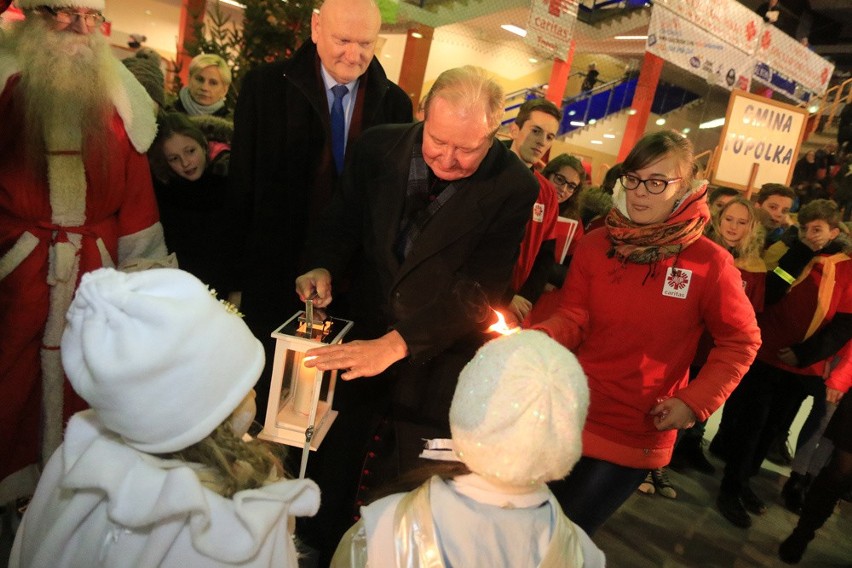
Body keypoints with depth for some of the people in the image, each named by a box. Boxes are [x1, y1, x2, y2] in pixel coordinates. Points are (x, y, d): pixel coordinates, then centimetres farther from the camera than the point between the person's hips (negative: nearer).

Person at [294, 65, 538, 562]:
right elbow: (345, 222, 7)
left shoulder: (513, 188, -18)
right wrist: (325, 266, -13)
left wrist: (396, 343, -29)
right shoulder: (379, 147, -7)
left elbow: (479, 290, -21)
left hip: (438, 360, -3)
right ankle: (323, 550, 45)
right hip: (361, 335, 3)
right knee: (332, 468, 18)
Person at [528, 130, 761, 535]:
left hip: (635, 436, -3)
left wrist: (696, 402, -13)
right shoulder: (595, 245, -3)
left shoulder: (710, 263, -11)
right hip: (569, 416, 3)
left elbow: (740, 341, -3)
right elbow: (572, 318, -5)